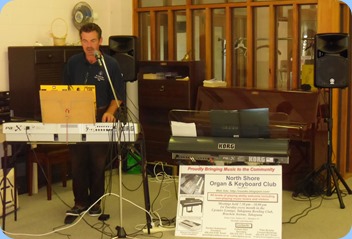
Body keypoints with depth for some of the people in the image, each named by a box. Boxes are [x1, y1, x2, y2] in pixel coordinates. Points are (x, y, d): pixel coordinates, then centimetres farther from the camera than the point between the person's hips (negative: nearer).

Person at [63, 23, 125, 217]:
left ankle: (95, 202, 17)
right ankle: (80, 202, 13)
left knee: (98, 162, 5)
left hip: (100, 118, -2)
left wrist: (109, 112, -17)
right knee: (77, 161, 2)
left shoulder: (111, 64, -4)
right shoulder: (73, 63, 3)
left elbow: (118, 96, -1)